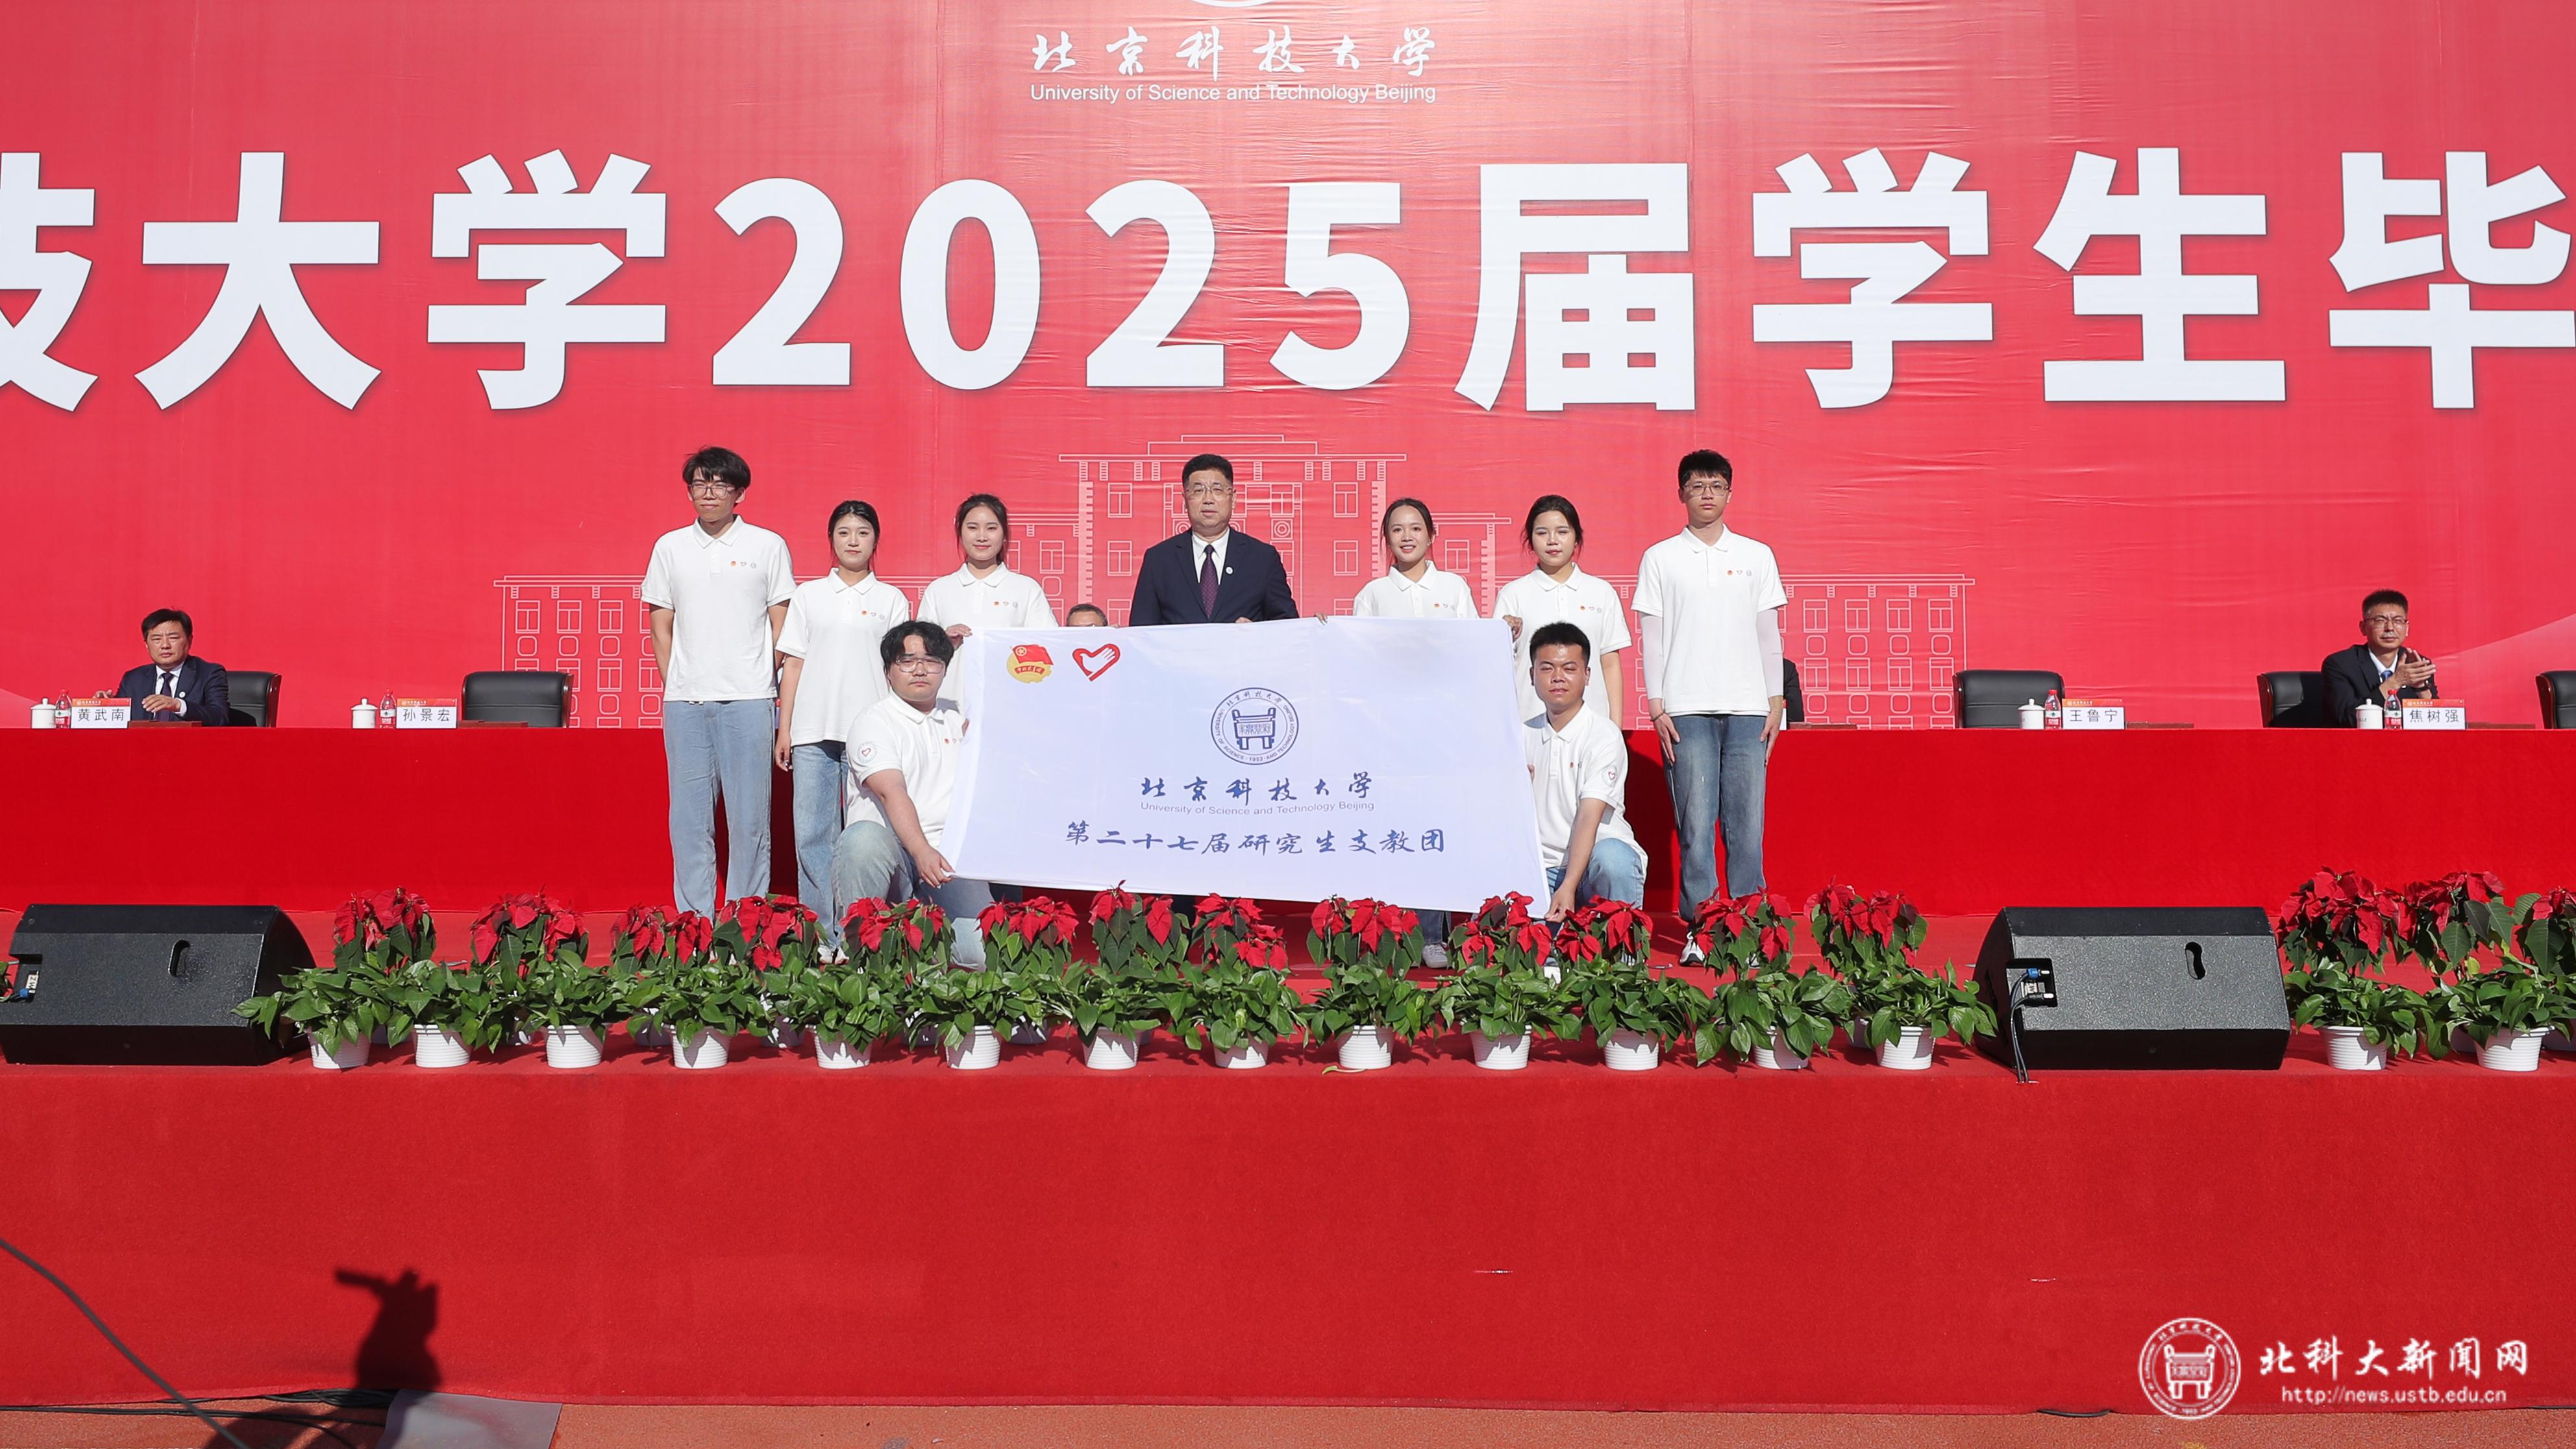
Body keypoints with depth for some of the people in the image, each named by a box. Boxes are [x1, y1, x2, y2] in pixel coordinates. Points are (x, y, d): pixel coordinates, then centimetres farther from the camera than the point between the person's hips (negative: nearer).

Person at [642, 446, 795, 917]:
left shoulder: (768, 546, 5)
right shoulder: (670, 547, 11)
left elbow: (782, 626, 7)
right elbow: (660, 626, 13)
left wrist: (772, 689, 2)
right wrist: (674, 687, 5)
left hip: (748, 701, -2)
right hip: (684, 703, 2)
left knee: (749, 817, -1)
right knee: (689, 817, 4)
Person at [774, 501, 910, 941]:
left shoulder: (891, 599, 10)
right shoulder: (808, 595, 13)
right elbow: (793, 664, 11)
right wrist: (784, 730, 5)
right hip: (813, 732, 1)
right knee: (812, 834, -1)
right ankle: (819, 935, 7)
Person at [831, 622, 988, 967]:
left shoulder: (958, 718, 19)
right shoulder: (876, 721, 0)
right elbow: (892, 794, -17)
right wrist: (922, 852, -33)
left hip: (949, 859, 4)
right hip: (894, 852, -4)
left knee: (982, 949, -20)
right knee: (863, 837, -40)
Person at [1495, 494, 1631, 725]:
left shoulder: (1602, 592, 10)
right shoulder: (1513, 594, 6)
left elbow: (1611, 664, 10)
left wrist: (1615, 727, 5)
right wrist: (1506, 638, -16)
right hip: (1531, 722, -1)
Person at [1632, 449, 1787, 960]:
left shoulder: (1757, 556, 12)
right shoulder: (1660, 558, 7)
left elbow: (1768, 633, 12)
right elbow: (1653, 637, 5)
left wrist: (1776, 702, 6)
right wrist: (1656, 706, -2)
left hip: (1748, 709, 2)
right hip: (1686, 710, -1)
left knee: (1747, 823, -1)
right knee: (1696, 824, -5)